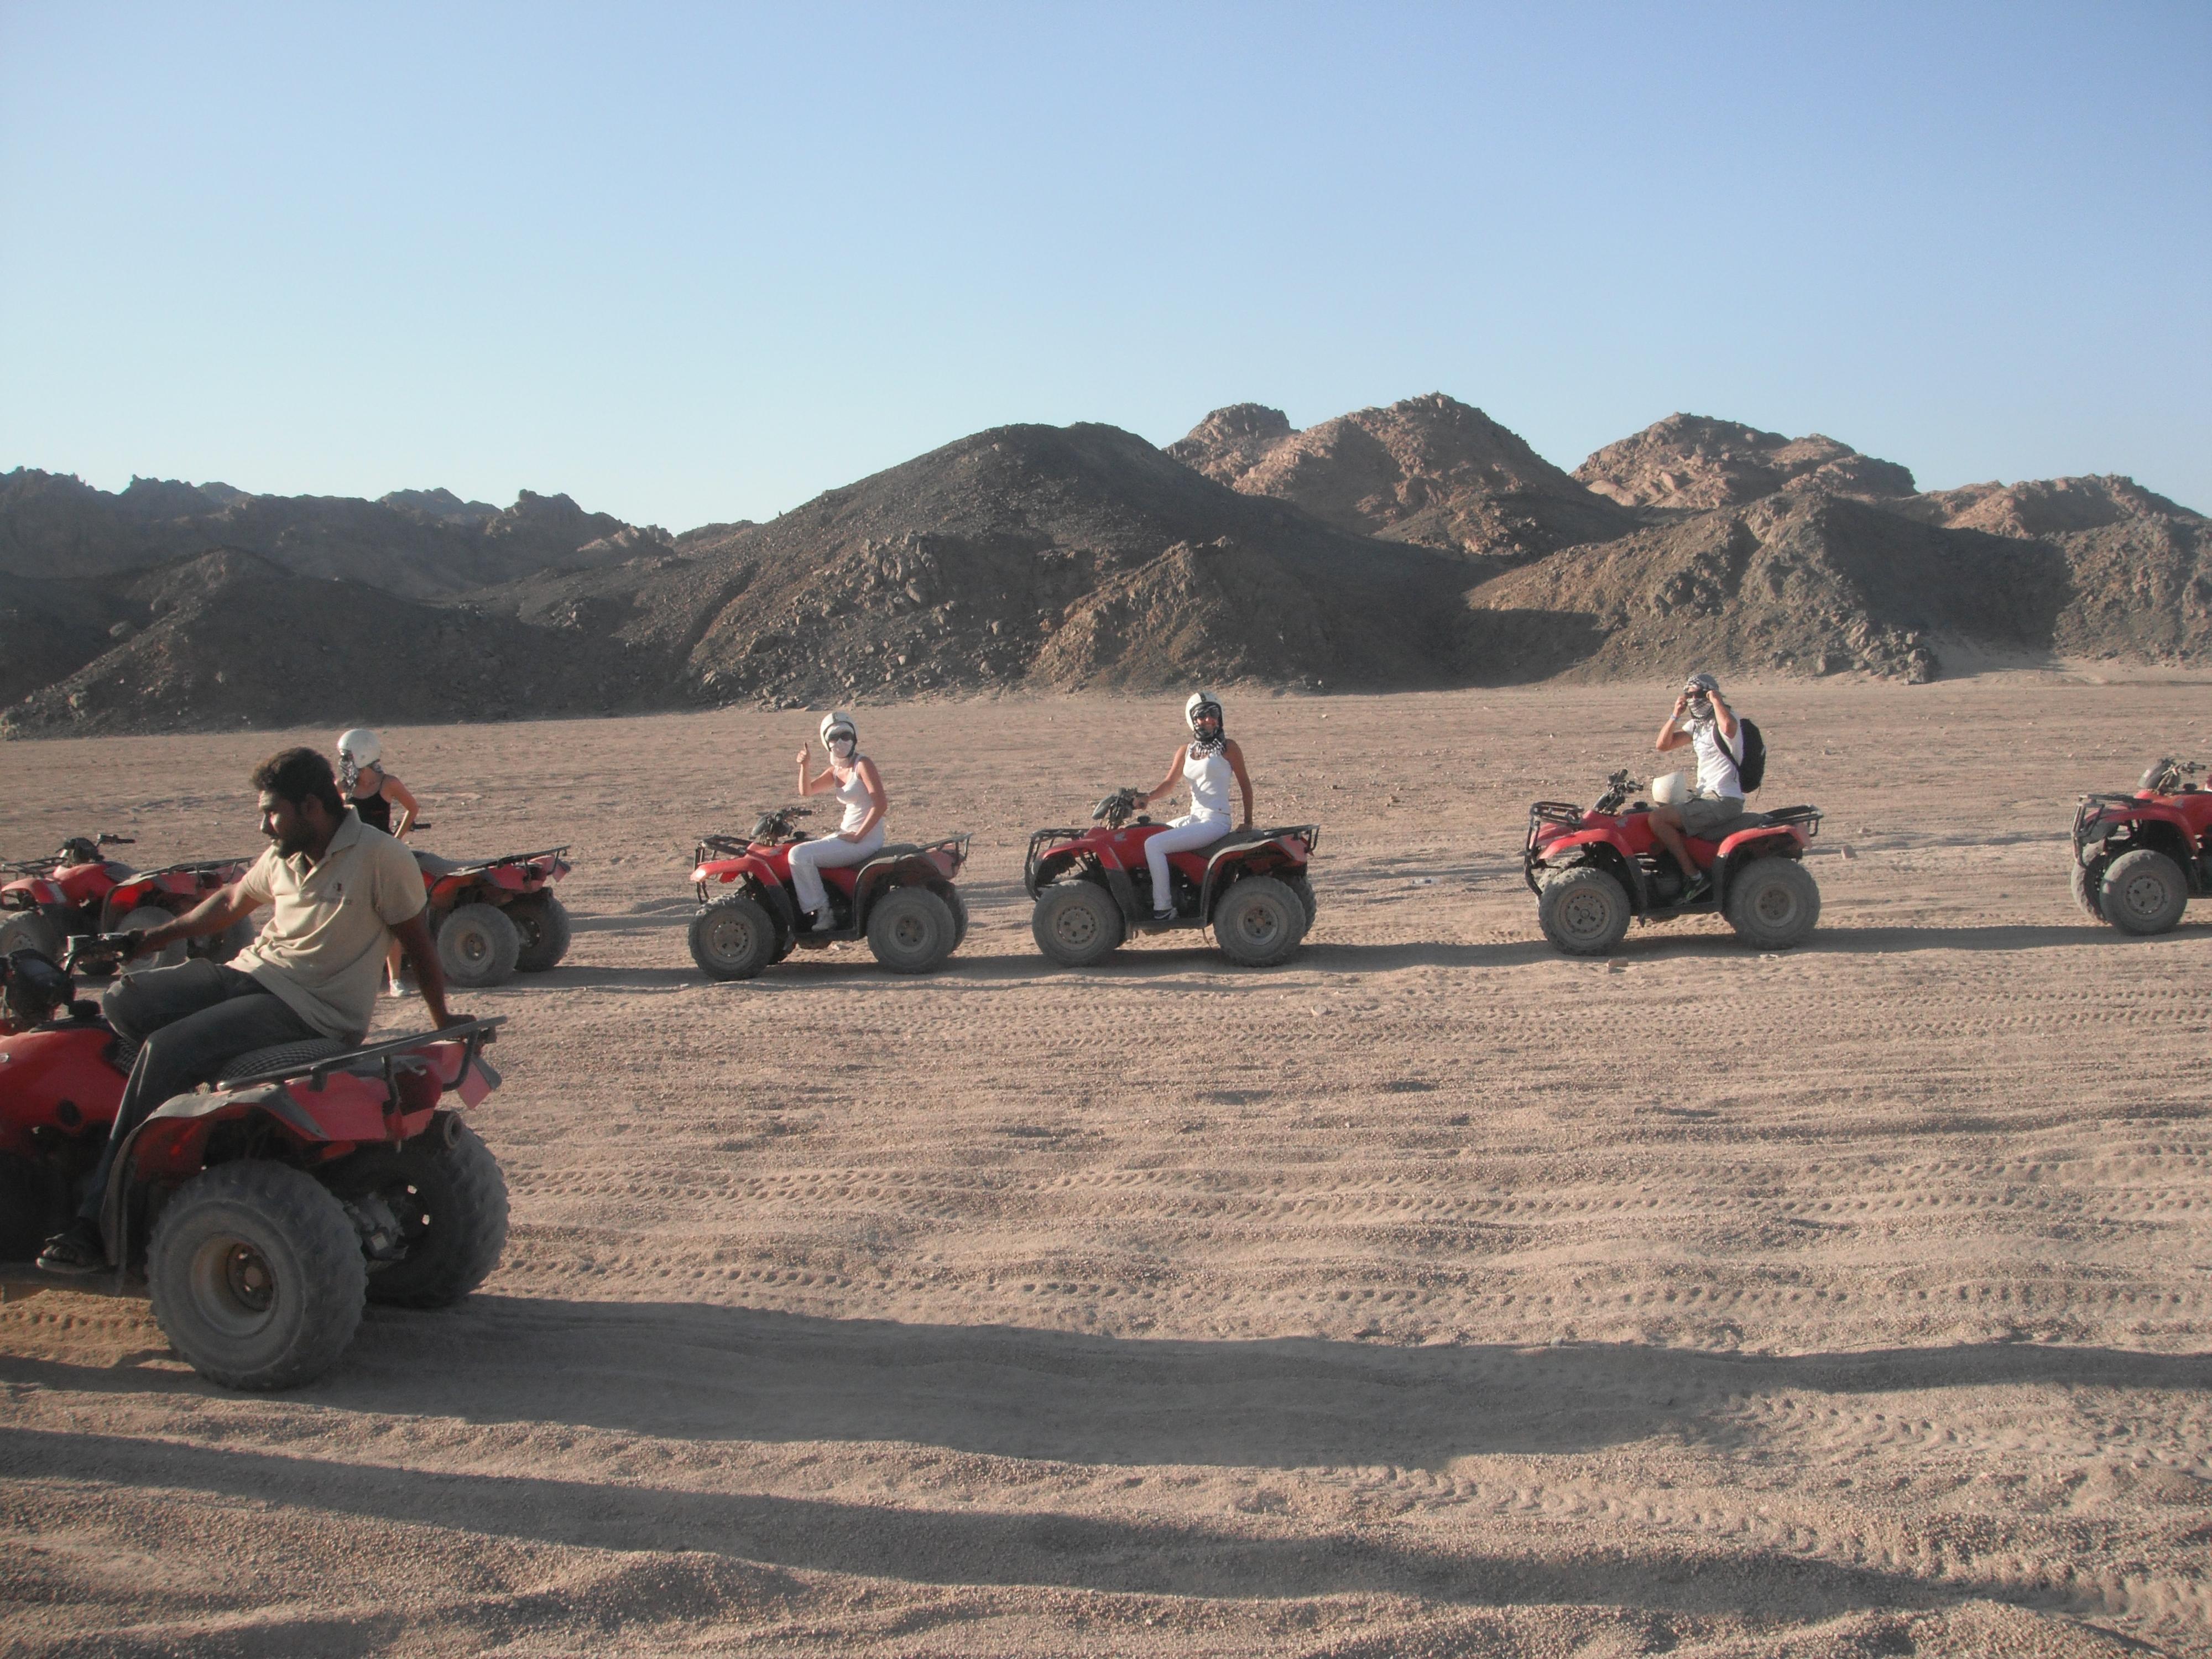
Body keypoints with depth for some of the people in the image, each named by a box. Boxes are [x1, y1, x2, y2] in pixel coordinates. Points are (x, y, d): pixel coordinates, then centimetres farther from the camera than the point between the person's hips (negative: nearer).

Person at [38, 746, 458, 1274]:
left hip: (311, 1012, -8)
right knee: (123, 1003, -9)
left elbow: (416, 941, -4)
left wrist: (444, 1023, 0)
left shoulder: (380, 858, -11)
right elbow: (231, 902, 28)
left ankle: (100, 1225, -18)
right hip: (252, 974, 8)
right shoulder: (283, 855, 11)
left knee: (165, 1051, -23)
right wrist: (145, 941, 30)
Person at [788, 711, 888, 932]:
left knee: (800, 855, -19)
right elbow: (806, 790, 12)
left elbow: (881, 804, -19)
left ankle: (822, 912, -14)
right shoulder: (835, 771, 13)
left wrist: (857, 836, -19)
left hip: (865, 839, -9)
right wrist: (804, 766, -6)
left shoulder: (863, 765, -12)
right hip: (846, 834, 9)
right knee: (799, 852, 17)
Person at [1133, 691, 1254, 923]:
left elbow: (1245, 783, 1)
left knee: (1154, 845, -23)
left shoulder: (1227, 747, -3)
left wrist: (1248, 821, -1)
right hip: (1194, 817, 8)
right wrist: (1148, 797, -15)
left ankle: (1163, 908, -21)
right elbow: (1170, 783, 5)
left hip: (1215, 821, -8)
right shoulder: (1186, 751, 14)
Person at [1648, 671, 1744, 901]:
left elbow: (1729, 728, -36)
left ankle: (1694, 876, -17)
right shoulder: (1696, 725, 16)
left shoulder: (1726, 717, -10)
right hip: (1705, 795, 10)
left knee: (1658, 819, -22)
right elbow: (1662, 745, 12)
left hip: (1724, 801, -10)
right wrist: (1676, 715, 0)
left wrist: (1715, 698, -20)